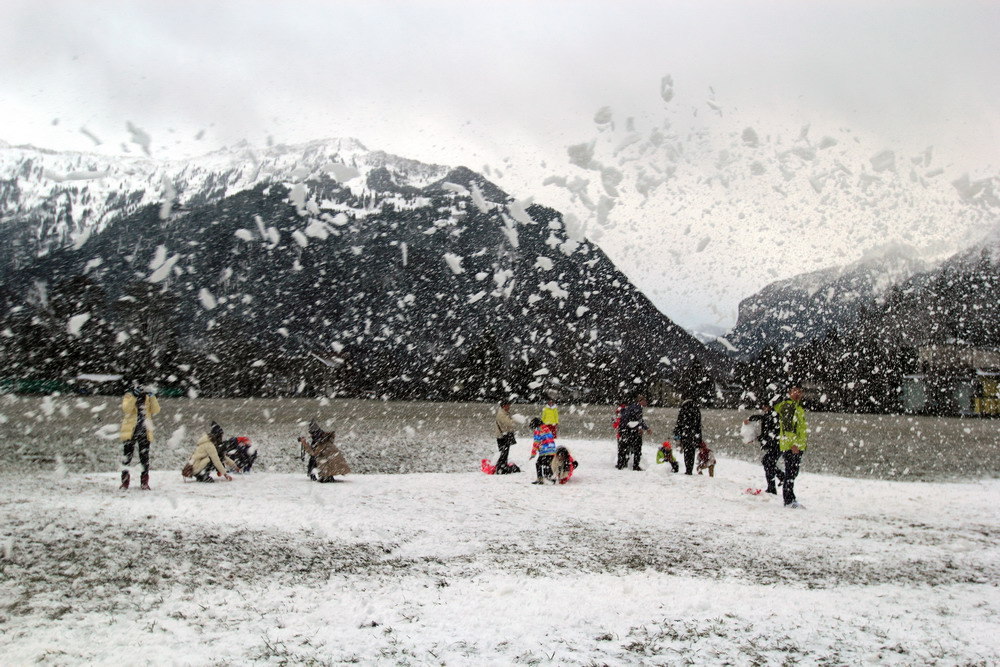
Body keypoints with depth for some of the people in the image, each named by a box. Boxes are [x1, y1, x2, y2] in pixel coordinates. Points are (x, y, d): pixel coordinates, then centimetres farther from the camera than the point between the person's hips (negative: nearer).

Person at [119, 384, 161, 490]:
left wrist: (152, 397, -16)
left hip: (144, 433, 1)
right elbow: (126, 408, -20)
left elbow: (156, 410, -7)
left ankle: (144, 482, 8)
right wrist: (134, 396, -26)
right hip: (130, 432, -1)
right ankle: (124, 482, 10)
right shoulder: (128, 397, 0)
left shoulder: (148, 399, 6)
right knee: (126, 456, 2)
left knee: (144, 457, 2)